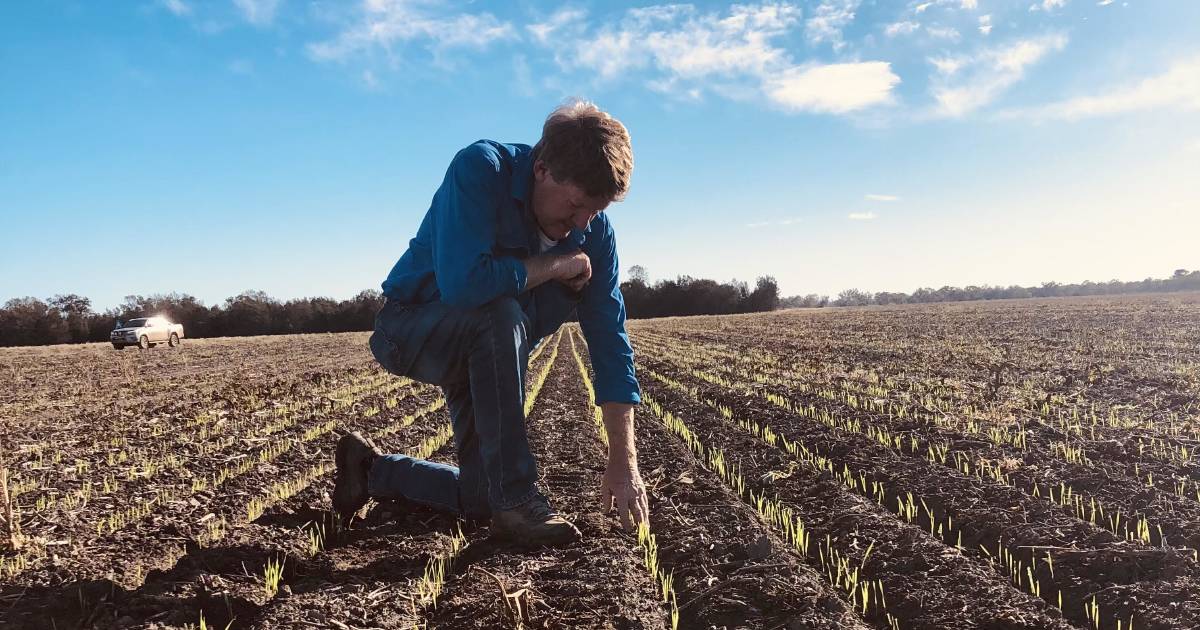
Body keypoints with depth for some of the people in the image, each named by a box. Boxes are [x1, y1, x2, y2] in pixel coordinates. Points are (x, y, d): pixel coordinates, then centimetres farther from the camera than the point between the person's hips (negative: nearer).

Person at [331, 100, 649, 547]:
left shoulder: (593, 229, -13)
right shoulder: (480, 170, -28)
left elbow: (610, 340, -15)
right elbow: (462, 283, -42)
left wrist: (623, 461, -19)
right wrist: (555, 266, -28)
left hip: (486, 352, 6)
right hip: (410, 330, -6)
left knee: (480, 499, 4)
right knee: (500, 315, -39)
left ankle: (372, 470, 30)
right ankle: (517, 499, -26)